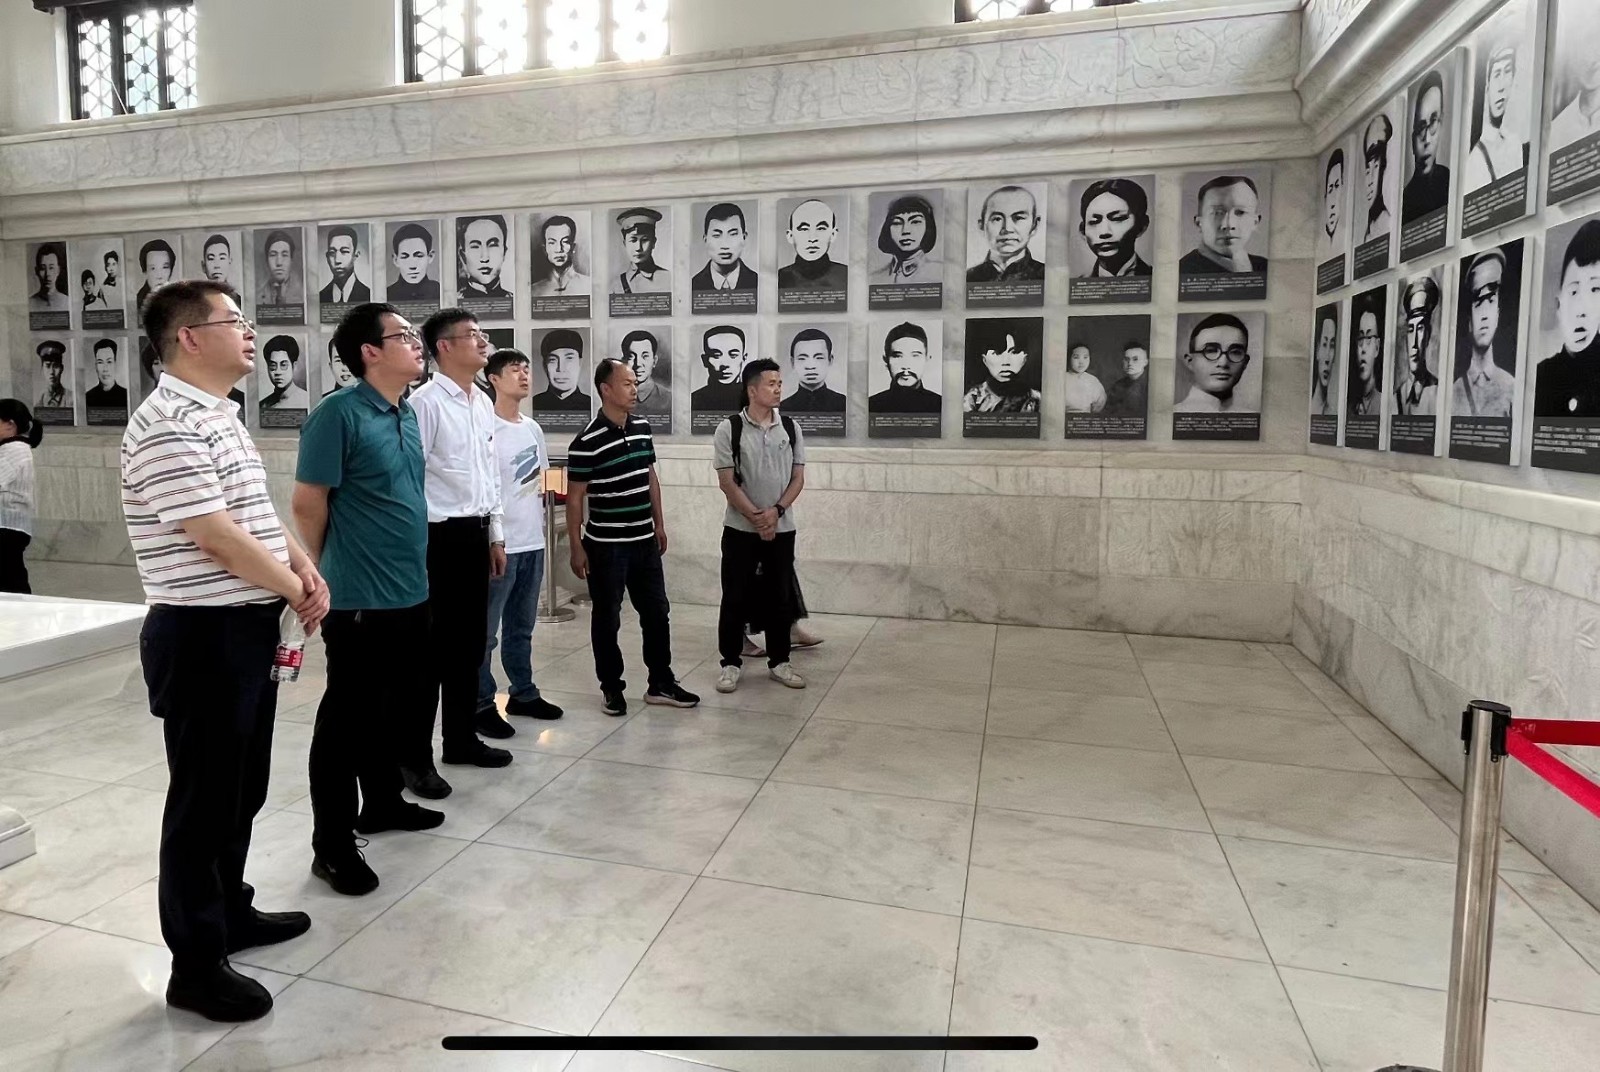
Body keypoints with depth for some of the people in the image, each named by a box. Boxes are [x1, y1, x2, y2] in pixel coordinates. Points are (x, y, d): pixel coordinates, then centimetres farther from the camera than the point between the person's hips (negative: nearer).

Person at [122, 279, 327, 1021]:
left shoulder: (220, 416, 13)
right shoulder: (169, 426, -18)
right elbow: (217, 537, -22)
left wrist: (304, 568, 3)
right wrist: (298, 591, -10)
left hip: (249, 629, 10)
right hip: (203, 637, -9)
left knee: (243, 790, 20)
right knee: (203, 799, 3)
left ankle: (229, 912, 38)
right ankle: (195, 966, 18)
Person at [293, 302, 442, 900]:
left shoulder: (408, 414, 10)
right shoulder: (340, 413, -15)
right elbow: (307, 504, -13)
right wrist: (324, 579, -1)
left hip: (411, 593, 8)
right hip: (360, 600, -8)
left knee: (395, 709, 20)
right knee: (348, 718, 2)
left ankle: (382, 802, 37)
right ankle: (332, 844, 14)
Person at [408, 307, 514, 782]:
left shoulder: (484, 403, 12)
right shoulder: (426, 402, -13)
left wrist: (495, 536, 18)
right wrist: (420, 547, -16)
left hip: (476, 533, 8)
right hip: (440, 534, -8)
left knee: (469, 642, 16)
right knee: (432, 647, 0)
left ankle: (461, 738, 30)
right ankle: (414, 756, 13)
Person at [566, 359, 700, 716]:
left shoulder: (642, 427, 4)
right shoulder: (587, 442, -15)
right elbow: (574, 498, -10)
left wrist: (659, 524, 16)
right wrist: (576, 548, -10)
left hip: (645, 541, 6)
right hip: (606, 546, -6)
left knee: (657, 612, 12)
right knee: (607, 619, 7)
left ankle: (661, 683, 24)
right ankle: (611, 688, 21)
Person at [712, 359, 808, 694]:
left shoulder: (791, 428, 3)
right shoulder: (729, 428, -7)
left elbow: (798, 478, 3)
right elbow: (727, 482, -9)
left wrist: (775, 511, -12)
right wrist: (756, 517, -14)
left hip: (782, 528, 3)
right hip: (740, 528, -2)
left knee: (779, 597, 9)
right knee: (735, 598, 4)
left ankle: (779, 662, 22)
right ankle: (730, 663, 16)